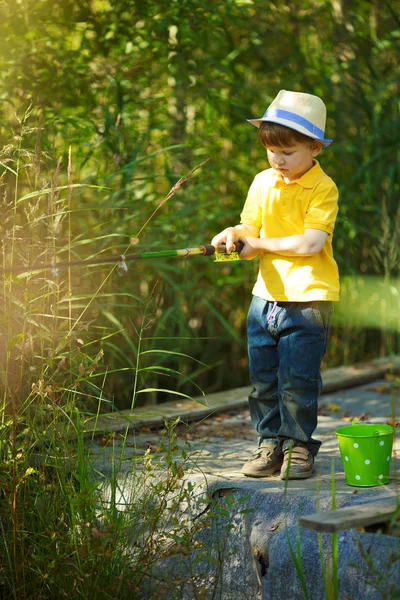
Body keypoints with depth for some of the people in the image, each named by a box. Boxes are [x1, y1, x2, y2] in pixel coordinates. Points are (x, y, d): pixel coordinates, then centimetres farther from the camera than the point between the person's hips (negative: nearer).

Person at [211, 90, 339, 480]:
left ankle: (299, 446, 12)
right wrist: (236, 233, -8)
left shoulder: (323, 188, -10)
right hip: (266, 295, 6)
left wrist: (260, 244, -10)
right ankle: (271, 442, 22)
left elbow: (310, 243, -19)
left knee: (297, 378, -4)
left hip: (308, 298, -6)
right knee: (262, 377, 8)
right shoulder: (262, 183, 9)